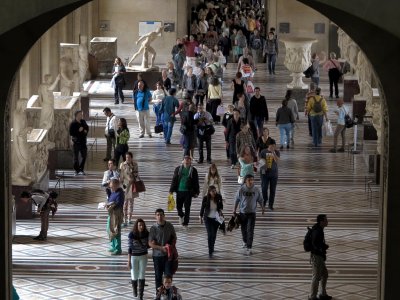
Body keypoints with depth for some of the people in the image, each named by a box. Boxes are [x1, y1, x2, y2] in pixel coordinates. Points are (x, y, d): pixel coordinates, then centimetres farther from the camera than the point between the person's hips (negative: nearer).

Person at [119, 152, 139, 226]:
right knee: (125, 203, -8)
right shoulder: (122, 165, -6)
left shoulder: (135, 164, 1)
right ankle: (125, 221, -8)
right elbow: (120, 175, -4)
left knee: (131, 202, 12)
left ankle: (129, 219, 23)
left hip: (132, 185, 3)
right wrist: (122, 184, -10)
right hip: (125, 185, -3)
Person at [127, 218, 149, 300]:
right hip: (134, 257, -2)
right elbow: (129, 247, -12)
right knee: (134, 276, 9)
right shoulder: (131, 235, -18)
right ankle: (134, 290, 41)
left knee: (142, 276, 2)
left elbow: (147, 246, 2)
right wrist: (129, 261, -11)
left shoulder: (146, 234, -11)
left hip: (143, 256, 2)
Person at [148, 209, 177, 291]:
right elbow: (150, 244, -10)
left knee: (168, 274, -3)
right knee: (158, 276, 8)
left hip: (168, 254, 1)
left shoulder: (170, 226, -3)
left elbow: (174, 238, 11)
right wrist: (162, 248, -21)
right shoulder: (153, 228, -10)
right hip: (157, 255, -1)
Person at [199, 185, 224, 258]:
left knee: (214, 234, 14)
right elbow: (202, 207, -2)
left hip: (216, 218, 3)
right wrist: (201, 217, 6)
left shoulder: (219, 197, -12)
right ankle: (210, 252, -8)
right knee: (210, 234, -12)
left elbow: (221, 205, 7)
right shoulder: (205, 198, -17)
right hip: (208, 218, -3)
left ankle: (212, 248, 36)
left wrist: (220, 210, -11)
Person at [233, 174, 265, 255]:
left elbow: (260, 199, 7)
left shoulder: (256, 190, -9)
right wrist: (234, 209, 7)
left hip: (252, 212, -1)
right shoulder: (241, 189, -11)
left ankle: (249, 248, -7)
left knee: (250, 230, -8)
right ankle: (245, 241, 44)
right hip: (242, 212, 1)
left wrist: (262, 208, 18)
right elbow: (237, 199, 1)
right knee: (243, 229, 17)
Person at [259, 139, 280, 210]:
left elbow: (277, 160, -18)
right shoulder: (263, 152, -2)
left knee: (273, 189, 3)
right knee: (264, 188, -4)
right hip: (265, 173, -1)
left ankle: (271, 204, 13)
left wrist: (273, 152, -26)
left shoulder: (277, 152, -2)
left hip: (274, 173, 1)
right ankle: (264, 200, 24)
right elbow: (260, 160, 5)